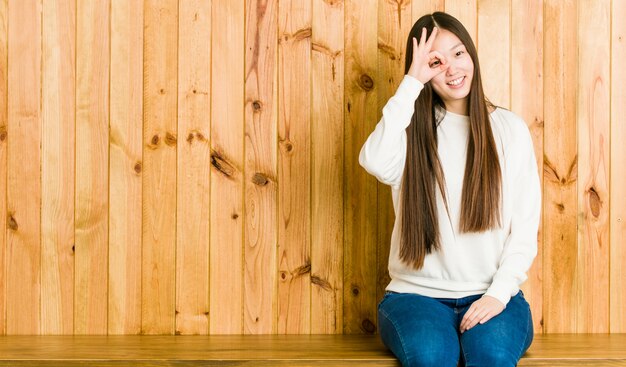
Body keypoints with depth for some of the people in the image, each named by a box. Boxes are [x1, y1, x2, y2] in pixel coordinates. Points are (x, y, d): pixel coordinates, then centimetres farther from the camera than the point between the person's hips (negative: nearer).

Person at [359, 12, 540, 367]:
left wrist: (498, 293, -12)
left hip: (490, 296, 1)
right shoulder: (413, 127, 6)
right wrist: (411, 83, -12)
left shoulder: (510, 129, 6)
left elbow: (525, 228, 3)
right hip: (418, 294, 0)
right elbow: (376, 163, -19)